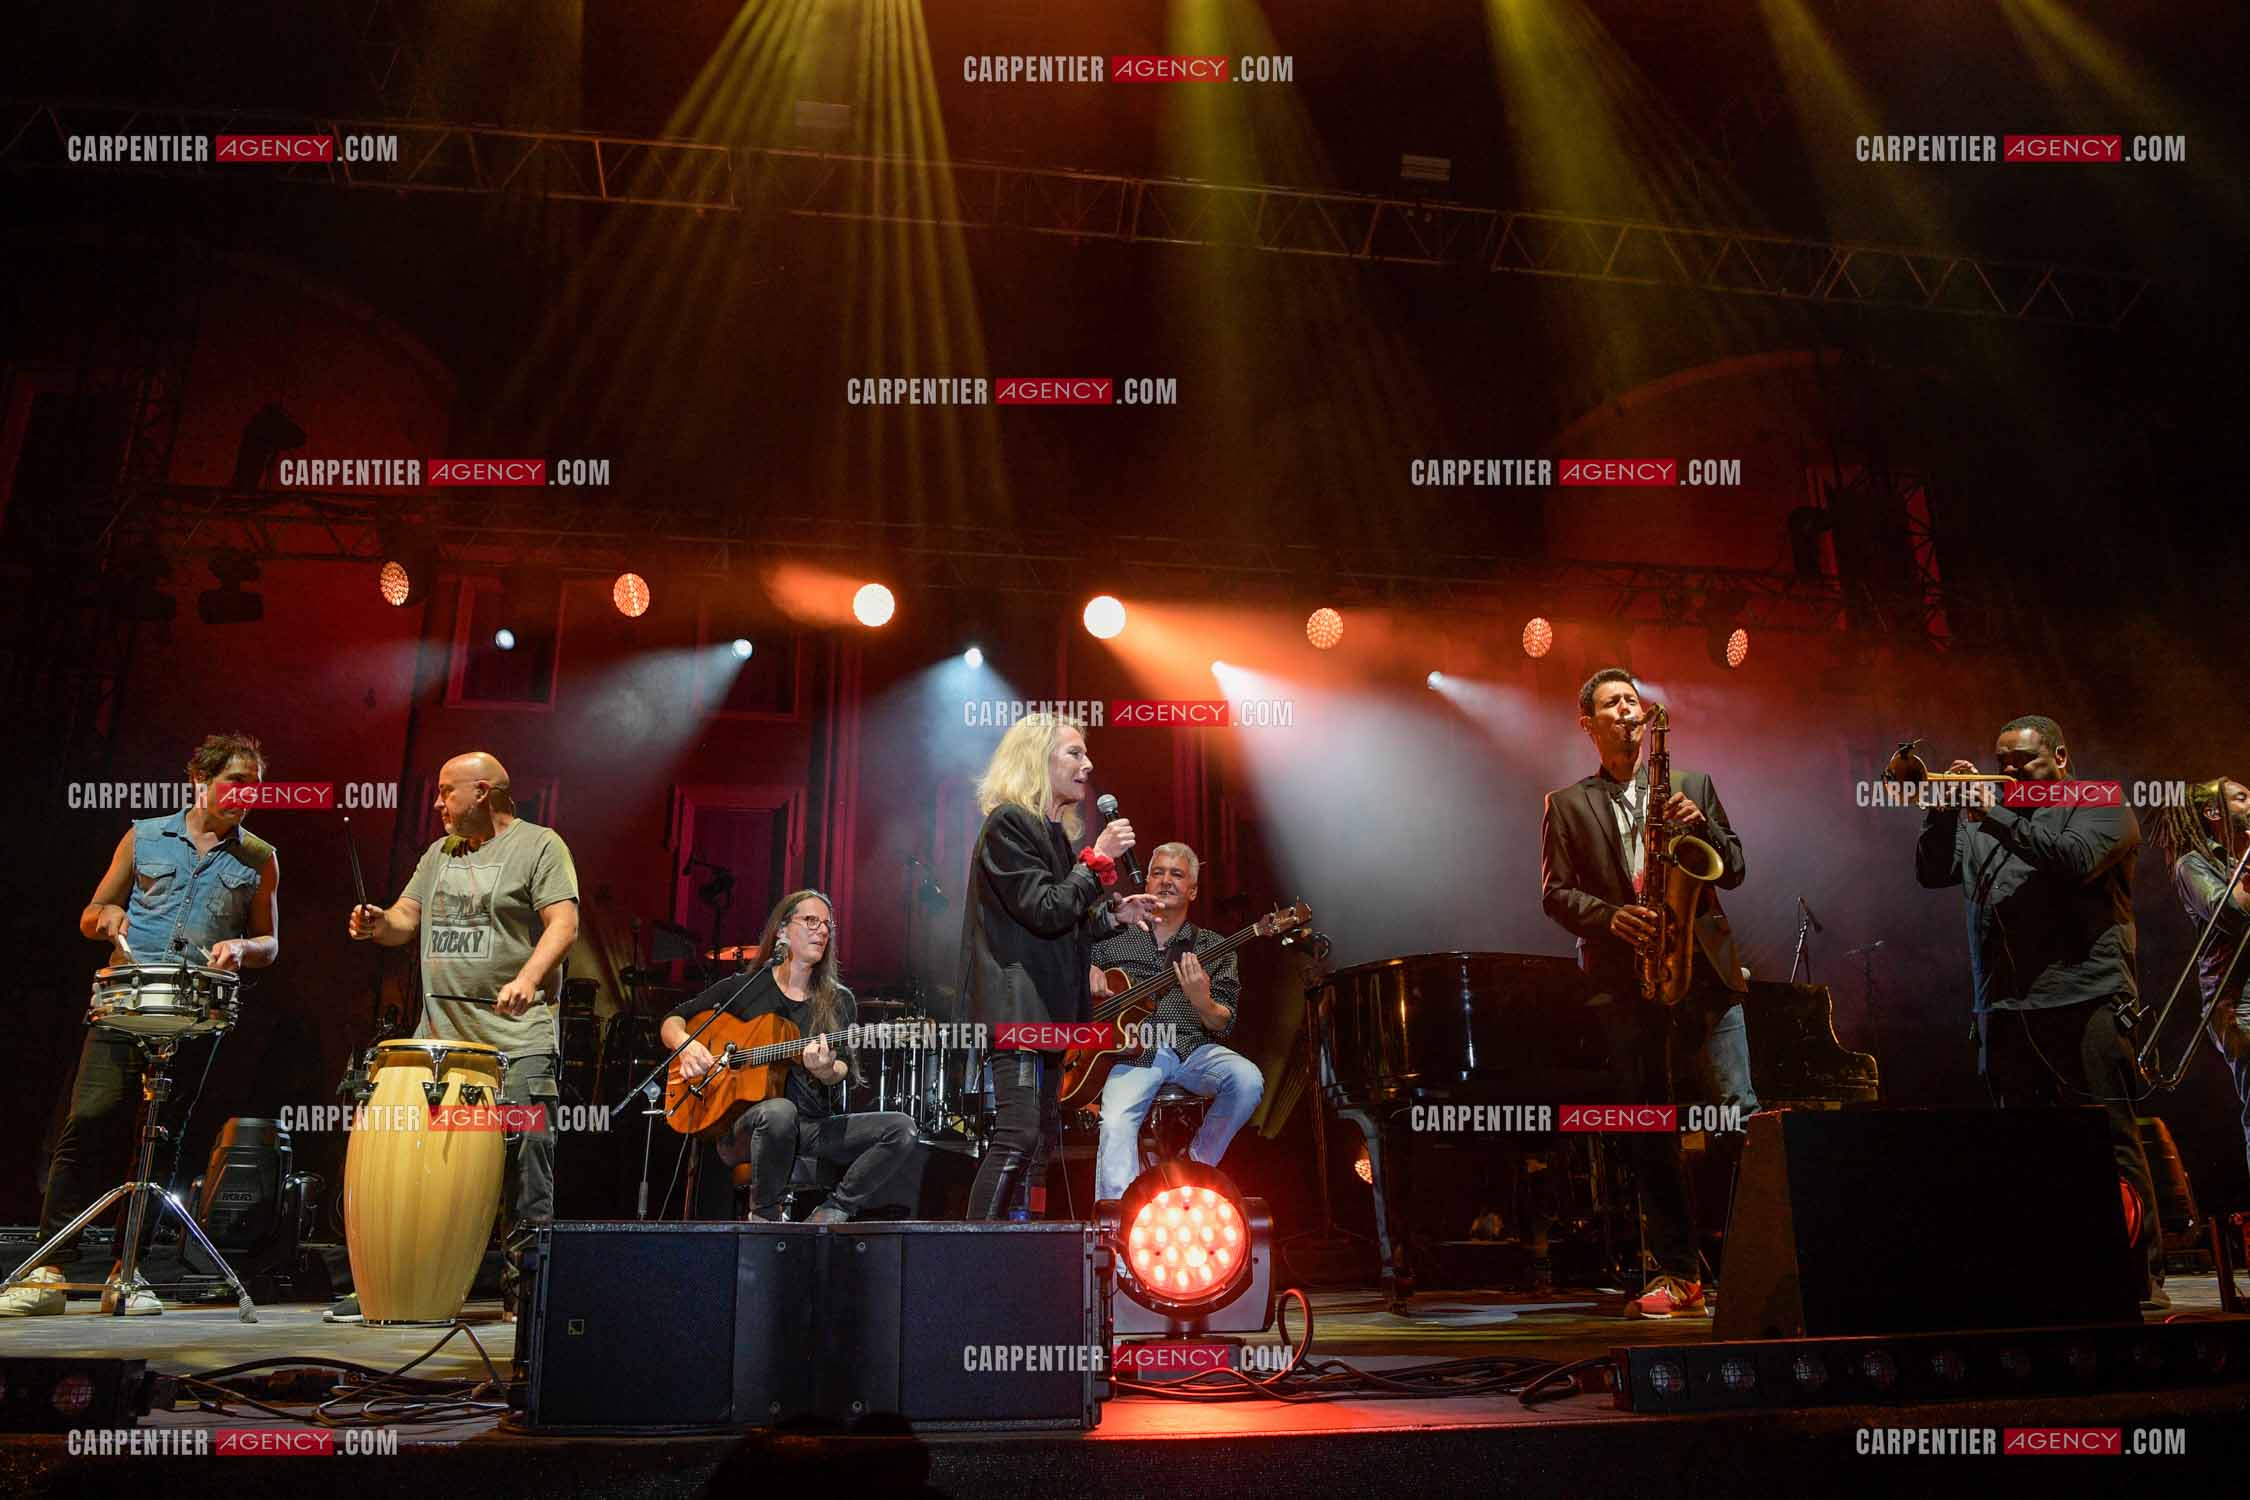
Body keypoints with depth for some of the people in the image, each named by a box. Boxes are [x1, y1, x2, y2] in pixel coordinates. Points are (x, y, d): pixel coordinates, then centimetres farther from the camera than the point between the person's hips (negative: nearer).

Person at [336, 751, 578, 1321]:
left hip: (518, 1039, -6)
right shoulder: (440, 853, 20)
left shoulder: (539, 845, 0)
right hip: (440, 1035, 6)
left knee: (525, 1156, -6)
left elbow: (563, 923, -11)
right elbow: (407, 919, 17)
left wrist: (529, 977, -28)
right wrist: (380, 922, -7)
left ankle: (524, 1284, 3)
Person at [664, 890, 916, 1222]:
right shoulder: (743, 988, 5)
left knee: (901, 1127, -18)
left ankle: (833, 1212, -9)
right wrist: (686, 1044, -14)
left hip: (815, 1126, 3)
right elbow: (673, 1020, 10)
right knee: (779, 1111, -39)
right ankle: (765, 1216, -14)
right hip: (743, 1126, -3)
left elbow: (843, 1067, 2)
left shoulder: (839, 1001, 10)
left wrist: (825, 1071, -23)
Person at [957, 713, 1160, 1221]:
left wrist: (1114, 915, 9)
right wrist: (1098, 859, -15)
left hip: (1047, 1006, 11)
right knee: (1018, 1136, -16)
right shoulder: (1008, 823, -11)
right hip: (1016, 1004, -10)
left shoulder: (1053, 830, 19)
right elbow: (1045, 912, -20)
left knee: (1043, 1135, 12)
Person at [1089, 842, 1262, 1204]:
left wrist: (1202, 1002, -17)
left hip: (1193, 1049, 1)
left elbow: (1224, 1024, 5)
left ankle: (1196, 1165, -6)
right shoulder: (1115, 939, 16)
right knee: (1116, 1124, -30)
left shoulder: (1213, 948, 14)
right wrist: (1087, 975, 0)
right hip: (1133, 1052, -1)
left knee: (1248, 1079, -28)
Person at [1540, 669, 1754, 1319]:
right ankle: (1677, 1274, 6)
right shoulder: (1566, 805, 12)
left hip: (1703, 966, 1)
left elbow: (1733, 871, 11)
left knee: (1738, 1107, -9)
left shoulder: (1693, 786, 16)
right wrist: (1610, 917, -15)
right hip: (1625, 978, -1)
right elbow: (1556, 893, 3)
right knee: (1650, 1127, 1)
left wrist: (1701, 826, -7)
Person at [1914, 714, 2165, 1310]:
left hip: (2084, 1002, -5)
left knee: (2112, 1144, -5)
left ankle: (2143, 1279, 2)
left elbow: (2075, 860, -13)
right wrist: (1946, 808, -3)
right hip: (2004, 1010, 5)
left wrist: (1994, 816, -14)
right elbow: (1932, 871, 10)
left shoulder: (2102, 808, 7)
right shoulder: (1983, 821, 21)